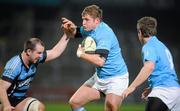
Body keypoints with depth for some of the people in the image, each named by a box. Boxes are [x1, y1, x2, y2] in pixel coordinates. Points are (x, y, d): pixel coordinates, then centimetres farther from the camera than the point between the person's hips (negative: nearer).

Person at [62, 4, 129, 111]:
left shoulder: (104, 34, -24)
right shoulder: (89, 29, 1)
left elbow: (100, 61, -35)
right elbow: (74, 33, 23)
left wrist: (81, 54, -20)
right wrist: (71, 27, -2)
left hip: (116, 78, -9)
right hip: (99, 77, 9)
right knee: (74, 102, 3)